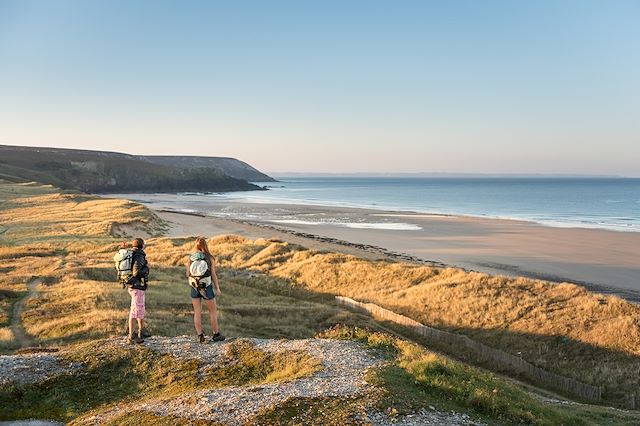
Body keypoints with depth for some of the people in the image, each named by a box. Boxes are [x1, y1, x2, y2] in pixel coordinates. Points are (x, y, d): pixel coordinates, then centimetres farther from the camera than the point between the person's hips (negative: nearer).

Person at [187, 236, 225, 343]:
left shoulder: (190, 257, -2)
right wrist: (218, 288, -1)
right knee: (213, 311, 11)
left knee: (197, 312, 9)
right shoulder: (210, 258, -7)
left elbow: (188, 274, -1)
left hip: (194, 287, 2)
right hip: (207, 287, -2)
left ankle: (200, 336, 8)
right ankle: (216, 334, 16)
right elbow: (213, 274, -8)